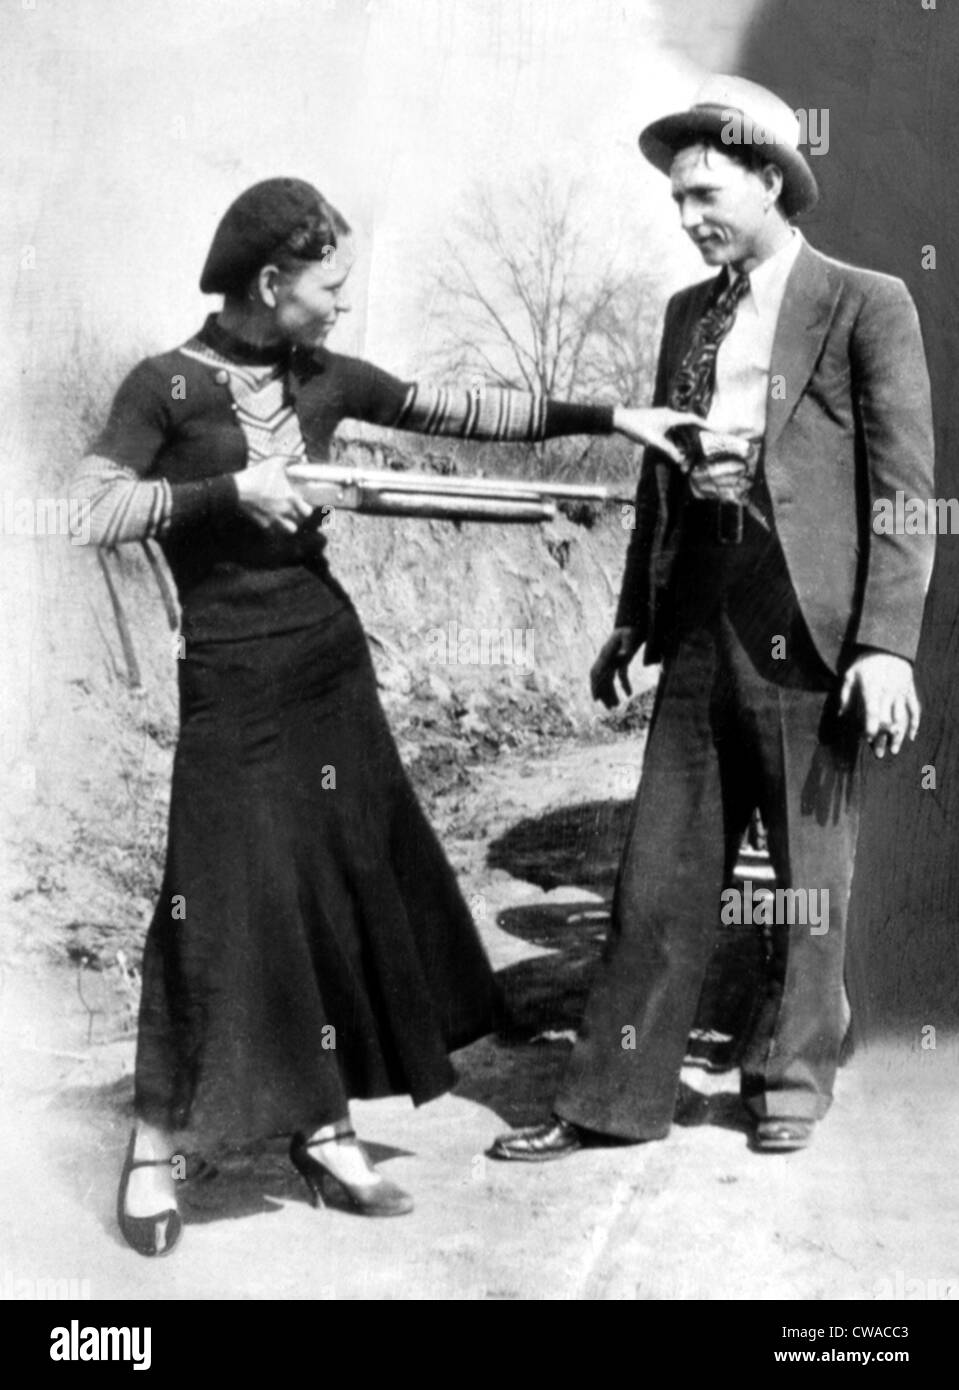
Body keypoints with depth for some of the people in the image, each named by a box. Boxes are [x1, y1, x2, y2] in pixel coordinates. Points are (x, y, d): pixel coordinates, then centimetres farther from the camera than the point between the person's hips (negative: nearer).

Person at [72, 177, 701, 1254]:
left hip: (330, 661, 6)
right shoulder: (166, 385, -7)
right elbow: (90, 510, -13)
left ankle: (321, 1128, 21)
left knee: (352, 889, 7)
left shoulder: (324, 380, 7)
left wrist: (608, 416, 7)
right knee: (229, 908, -6)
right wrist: (230, 489, -20)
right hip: (230, 679, -6)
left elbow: (469, 414, 10)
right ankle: (152, 1153, 10)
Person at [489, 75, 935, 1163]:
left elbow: (905, 488, -7)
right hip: (700, 621, 5)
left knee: (809, 870, 8)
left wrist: (888, 642, -14)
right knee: (659, 869, 6)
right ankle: (614, 1096, 15)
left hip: (810, 624, -5)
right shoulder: (687, 314, 16)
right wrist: (633, 617, 17)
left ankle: (791, 1077, 26)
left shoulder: (865, 306, -2)